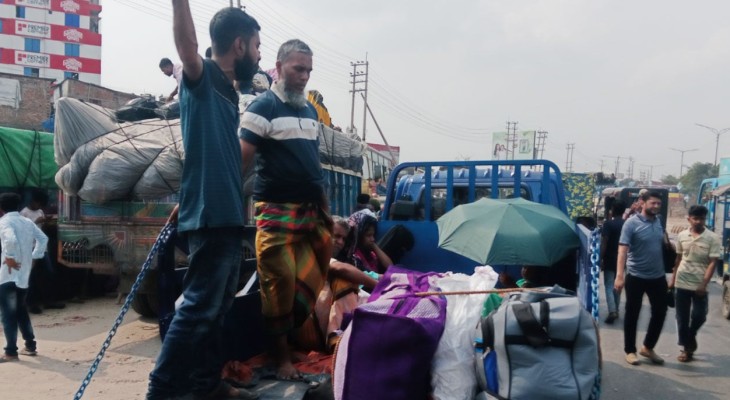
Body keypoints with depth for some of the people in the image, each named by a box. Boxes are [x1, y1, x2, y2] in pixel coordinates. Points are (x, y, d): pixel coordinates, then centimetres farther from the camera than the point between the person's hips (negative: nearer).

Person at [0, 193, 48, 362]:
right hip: (24, 273, 8)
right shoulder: (27, 222, 11)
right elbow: (43, 238, 13)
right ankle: (30, 346, 21)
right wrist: (34, 256, 13)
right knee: (21, 310, 18)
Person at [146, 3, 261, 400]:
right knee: (198, 308, -6)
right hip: (210, 217, -9)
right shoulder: (202, 78, -8)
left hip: (228, 217, 9)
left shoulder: (228, 93, 17)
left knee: (217, 309, 15)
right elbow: (187, 47, -31)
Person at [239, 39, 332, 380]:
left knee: (310, 282, 9)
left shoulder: (311, 111, 17)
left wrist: (325, 205, 17)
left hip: (312, 210, 7)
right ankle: (280, 356, 10)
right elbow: (242, 161, -11)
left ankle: (306, 342, 26)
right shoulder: (262, 108, -5)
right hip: (278, 212, -7)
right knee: (280, 283, -4)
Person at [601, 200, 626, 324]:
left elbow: (604, 243, -16)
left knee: (609, 287, -2)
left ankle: (612, 311, -15)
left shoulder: (608, 224, -13)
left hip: (610, 260, -5)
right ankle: (616, 310, 21)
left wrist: (601, 259, -11)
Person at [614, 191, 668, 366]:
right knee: (632, 314, 6)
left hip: (658, 276, 6)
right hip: (636, 276, -6)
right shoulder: (632, 223, -13)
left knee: (660, 312, 11)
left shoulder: (659, 221, 5)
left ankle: (648, 347, 30)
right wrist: (619, 276, -27)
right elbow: (623, 250, -19)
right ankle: (630, 350, 20)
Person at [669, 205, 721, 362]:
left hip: (699, 285, -2)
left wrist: (704, 284, -15)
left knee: (699, 316, -1)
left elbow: (712, 263, -9)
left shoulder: (712, 238, -7)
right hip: (681, 283, 2)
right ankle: (686, 348, 19)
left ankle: (691, 335, 30)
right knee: (682, 318, 6)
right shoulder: (682, 235, 3)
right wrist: (672, 279, 11)